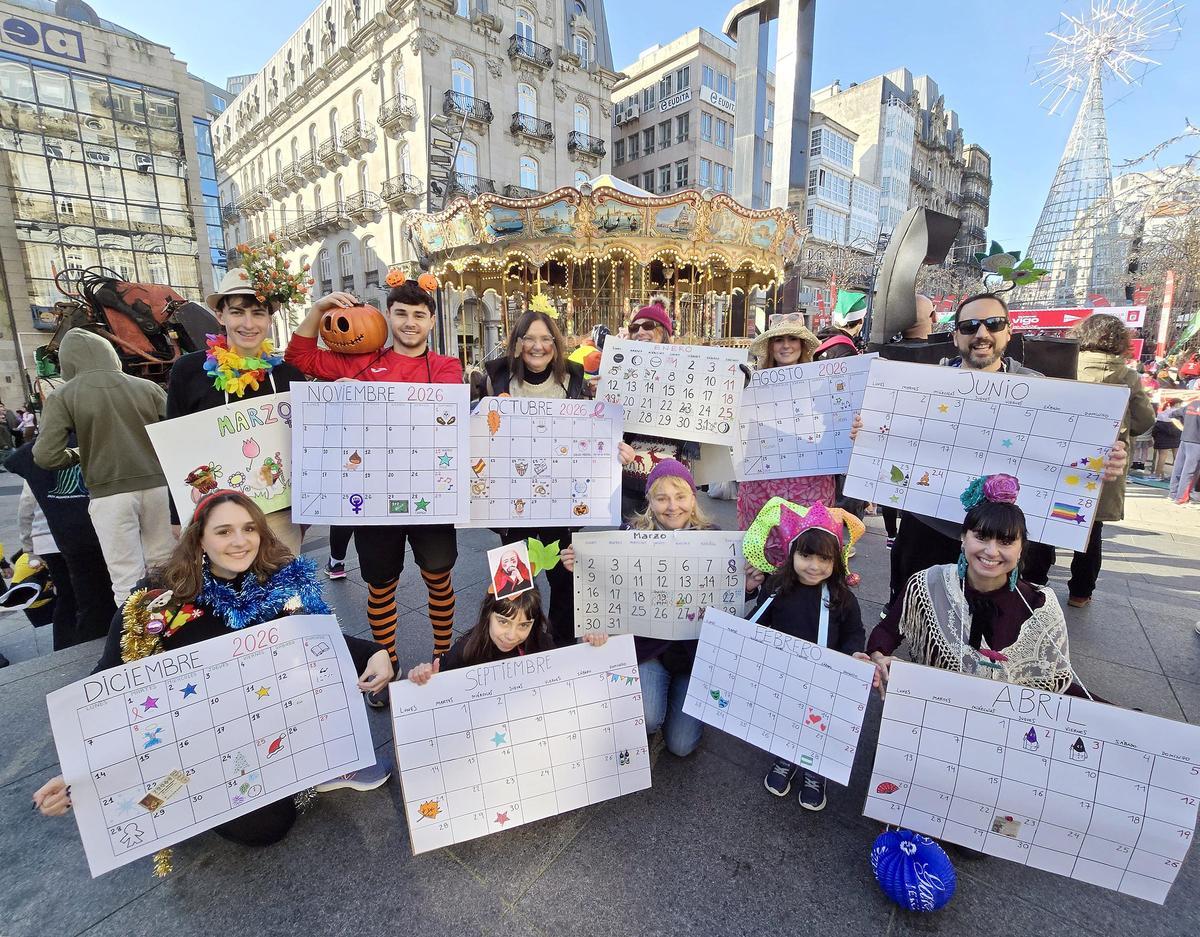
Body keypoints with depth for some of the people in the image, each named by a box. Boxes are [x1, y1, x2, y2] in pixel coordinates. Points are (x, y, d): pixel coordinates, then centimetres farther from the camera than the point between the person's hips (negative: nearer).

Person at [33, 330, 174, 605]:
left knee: (127, 581, 3)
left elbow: (46, 456, -6)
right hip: (157, 486, 2)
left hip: (109, 494, -2)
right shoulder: (148, 387, 3)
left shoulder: (63, 396, -1)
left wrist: (77, 455, 15)